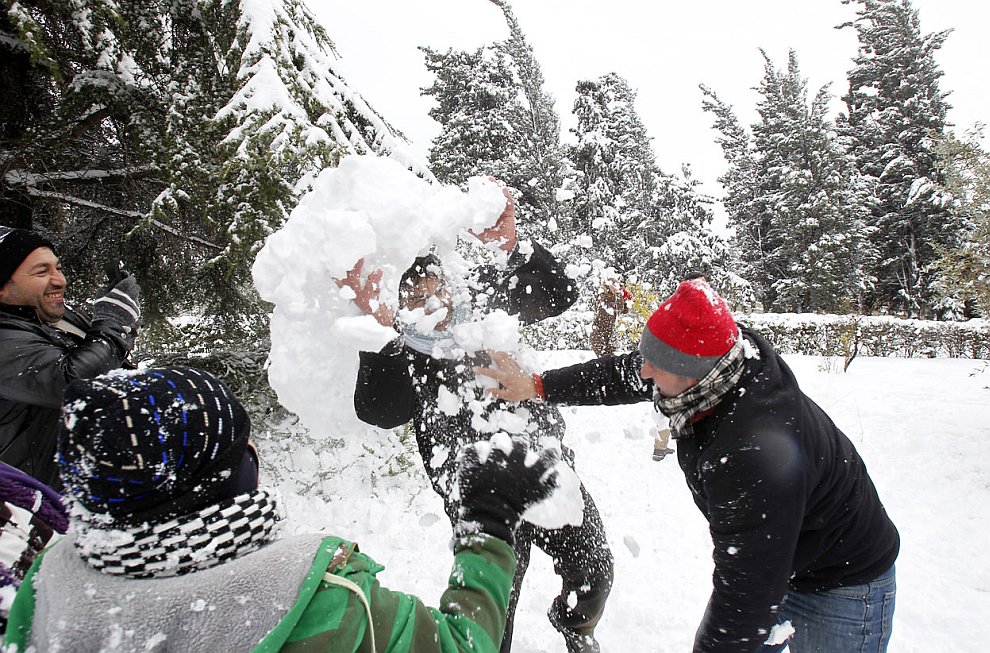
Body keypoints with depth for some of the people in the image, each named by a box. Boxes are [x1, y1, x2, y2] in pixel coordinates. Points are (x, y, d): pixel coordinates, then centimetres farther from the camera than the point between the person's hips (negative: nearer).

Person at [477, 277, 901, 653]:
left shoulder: (756, 459, -42)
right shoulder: (728, 356, -17)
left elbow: (748, 595, -33)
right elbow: (624, 376, -3)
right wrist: (537, 387, -2)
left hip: (843, 587, -7)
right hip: (772, 558, 8)